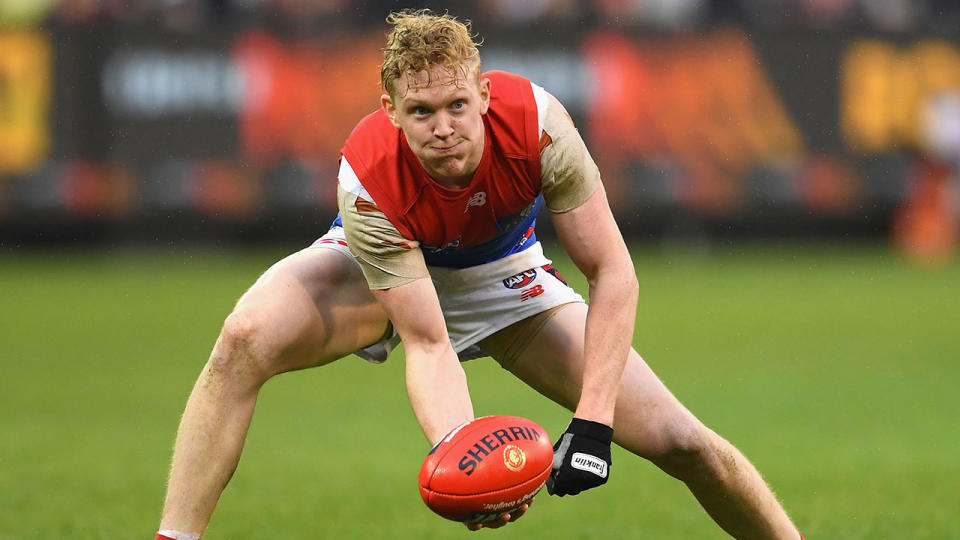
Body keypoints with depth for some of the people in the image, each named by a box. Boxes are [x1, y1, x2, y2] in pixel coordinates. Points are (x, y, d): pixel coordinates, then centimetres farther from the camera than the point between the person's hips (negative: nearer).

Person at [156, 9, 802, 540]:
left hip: (503, 276, 2)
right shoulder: (368, 176, -36)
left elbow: (613, 273, -26)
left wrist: (593, 421, -34)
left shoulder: (533, 120, -34)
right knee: (244, 340, -34)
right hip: (377, 263, -2)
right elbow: (427, 344, -35)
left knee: (680, 441, -10)